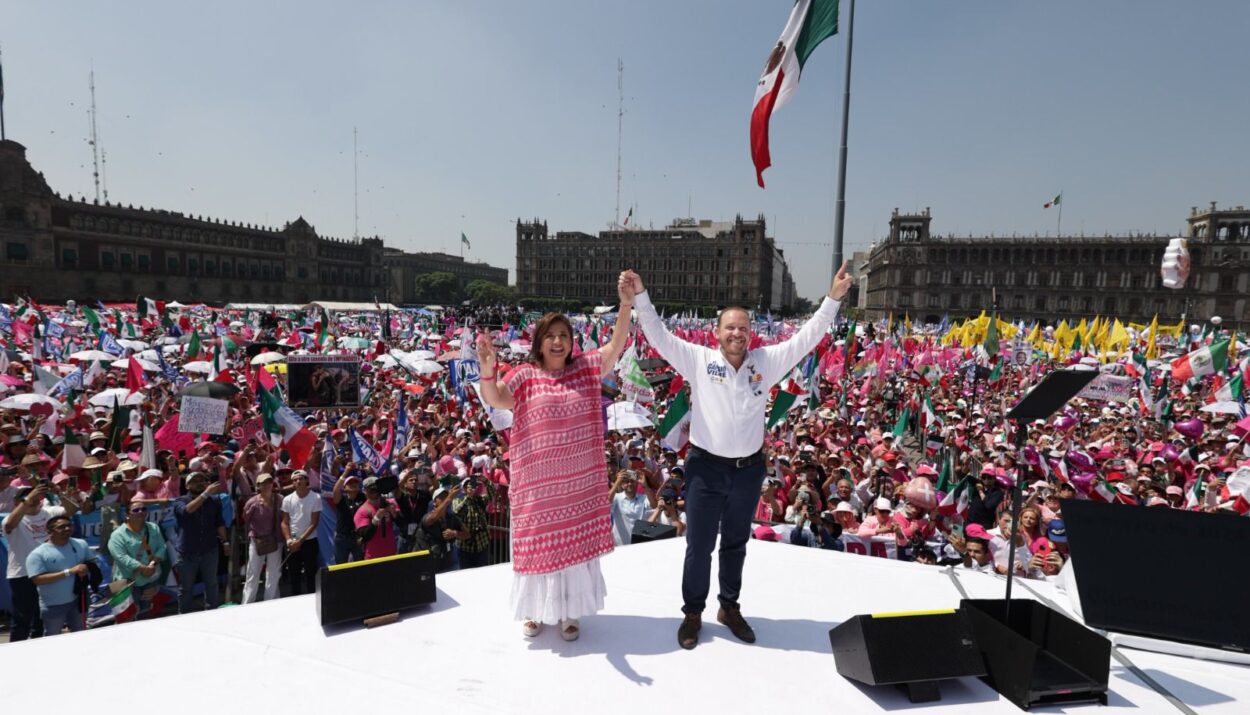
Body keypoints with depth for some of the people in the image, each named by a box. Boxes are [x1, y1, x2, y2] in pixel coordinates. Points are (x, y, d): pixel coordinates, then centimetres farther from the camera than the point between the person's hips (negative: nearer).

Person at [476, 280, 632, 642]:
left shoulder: (586, 368, 1)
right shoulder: (525, 375, -5)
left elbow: (616, 346, -7)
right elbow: (493, 400, -16)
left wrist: (627, 305, -19)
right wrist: (488, 369, -36)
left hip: (580, 479, 2)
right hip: (538, 480, -2)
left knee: (576, 542, 13)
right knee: (539, 541, 13)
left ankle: (569, 611, 31)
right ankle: (535, 608, 34)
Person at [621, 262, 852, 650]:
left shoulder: (766, 361, 1)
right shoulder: (699, 360, -6)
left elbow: (806, 338, 1)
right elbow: (660, 336, -12)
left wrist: (833, 299, -6)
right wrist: (640, 298, -25)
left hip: (748, 469, 3)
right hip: (706, 467, -2)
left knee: (736, 544, 20)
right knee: (699, 545, 9)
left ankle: (730, 607, 39)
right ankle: (693, 612, 29)